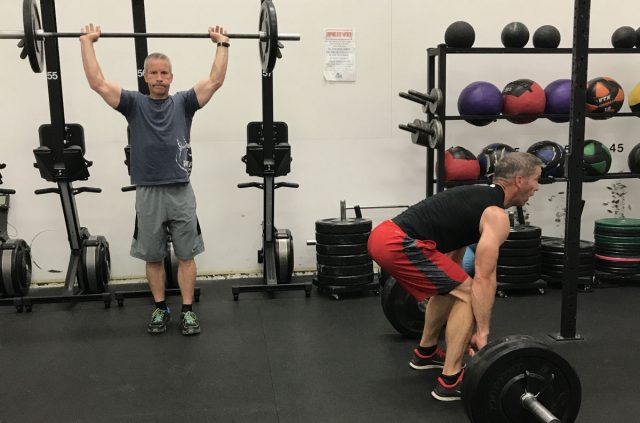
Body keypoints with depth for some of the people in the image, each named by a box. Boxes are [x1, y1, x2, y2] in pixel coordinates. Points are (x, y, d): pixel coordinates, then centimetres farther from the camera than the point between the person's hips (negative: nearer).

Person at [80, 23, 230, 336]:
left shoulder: (183, 102, 6)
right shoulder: (134, 103, 6)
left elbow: (215, 81, -2)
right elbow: (97, 83, -2)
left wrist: (222, 44, -3)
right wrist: (87, 41, -1)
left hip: (181, 192, 0)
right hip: (148, 194, 1)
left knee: (186, 255, 6)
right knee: (152, 257, 10)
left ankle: (187, 311, 16)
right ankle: (160, 309, 25)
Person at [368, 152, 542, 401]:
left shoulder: (477, 199, 25)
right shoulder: (496, 216, -4)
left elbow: (454, 249, 33)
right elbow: (483, 278, -9)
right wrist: (482, 334, -4)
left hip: (383, 235, 10)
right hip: (398, 244, -10)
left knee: (451, 288, 27)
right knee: (467, 295, -2)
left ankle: (426, 353, 40)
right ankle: (450, 381, 1)